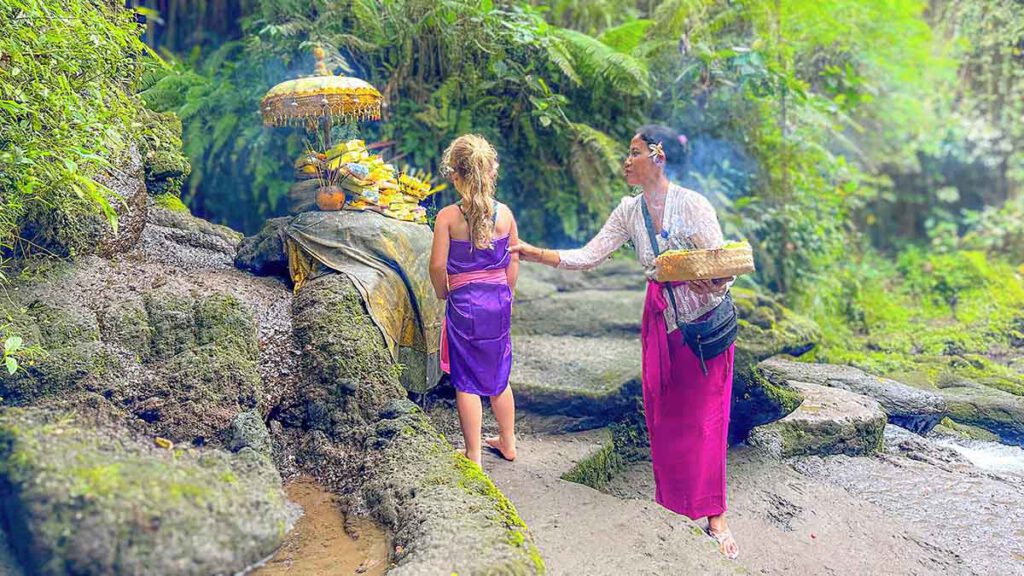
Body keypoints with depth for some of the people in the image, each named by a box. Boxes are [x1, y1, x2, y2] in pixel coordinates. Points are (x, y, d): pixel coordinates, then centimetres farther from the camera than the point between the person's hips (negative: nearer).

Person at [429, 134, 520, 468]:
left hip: (464, 303, -4)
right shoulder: (504, 213, -2)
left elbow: (438, 266, -14)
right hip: (499, 301, 4)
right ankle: (508, 443, 33)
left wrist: (443, 293, 5)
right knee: (499, 377, 20)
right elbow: (513, 264, 4)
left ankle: (474, 457, 14)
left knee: (467, 381, 7)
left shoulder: (448, 216, -12)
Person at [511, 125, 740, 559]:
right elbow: (587, 257, 1)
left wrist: (711, 283, -37)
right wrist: (532, 253, -4)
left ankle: (715, 517, 12)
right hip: (660, 318, 5)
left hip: (704, 319, -5)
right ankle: (673, 507, 23)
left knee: (704, 418, 0)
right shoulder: (630, 211, 0)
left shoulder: (693, 205, -17)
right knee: (662, 416, 9)